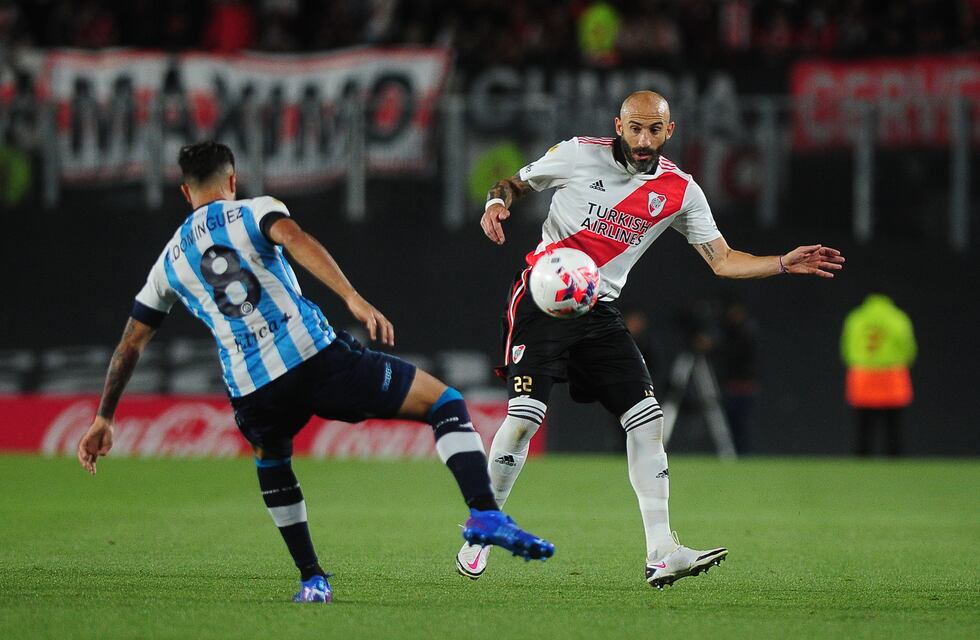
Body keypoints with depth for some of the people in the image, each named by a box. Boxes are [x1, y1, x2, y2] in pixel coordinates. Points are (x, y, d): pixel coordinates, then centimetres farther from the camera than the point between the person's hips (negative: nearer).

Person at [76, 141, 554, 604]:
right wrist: (353, 299, -24)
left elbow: (129, 345, 26)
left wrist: (103, 420, 34)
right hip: (316, 357, -3)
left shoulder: (170, 261, 23)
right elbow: (295, 240, -11)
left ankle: (312, 579, 28)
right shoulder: (253, 211, 12)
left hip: (251, 389, 3)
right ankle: (484, 513, -12)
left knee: (270, 459, 37)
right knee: (444, 402, 9)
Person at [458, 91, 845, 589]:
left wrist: (784, 264, -9)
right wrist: (497, 203, -13)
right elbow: (516, 183, 10)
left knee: (648, 421, -7)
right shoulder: (578, 155, -4)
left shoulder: (679, 190, 3)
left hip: (599, 312, 4)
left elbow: (722, 260, 6)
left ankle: (660, 553, -7)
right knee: (524, 416, -17)